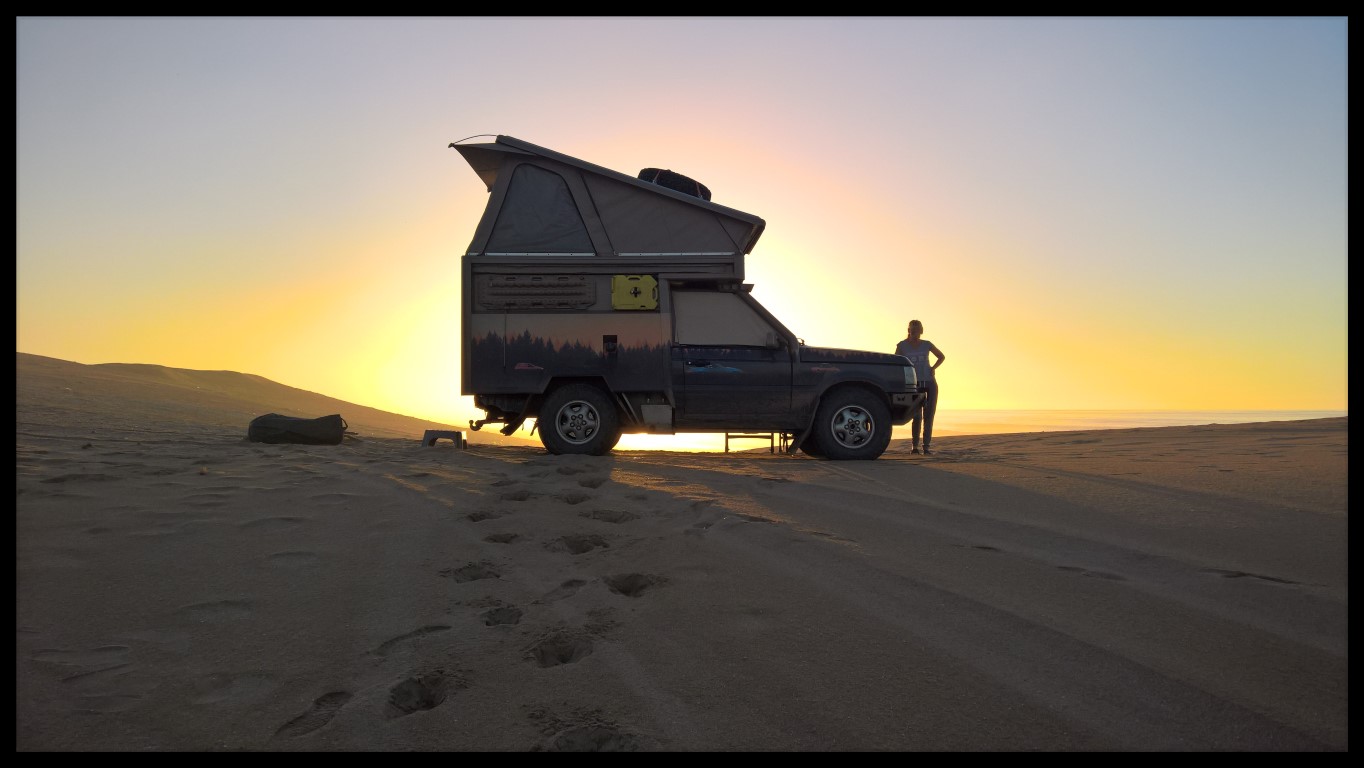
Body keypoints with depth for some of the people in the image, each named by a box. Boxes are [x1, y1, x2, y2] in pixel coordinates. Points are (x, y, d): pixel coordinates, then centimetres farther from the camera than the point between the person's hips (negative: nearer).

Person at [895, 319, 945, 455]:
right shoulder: (902, 345, 0)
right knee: (917, 416, -8)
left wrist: (932, 368, 6)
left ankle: (926, 447, 2)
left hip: (930, 383, 2)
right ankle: (915, 446, 7)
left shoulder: (927, 344, 5)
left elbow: (942, 356, 20)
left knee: (929, 416, -1)